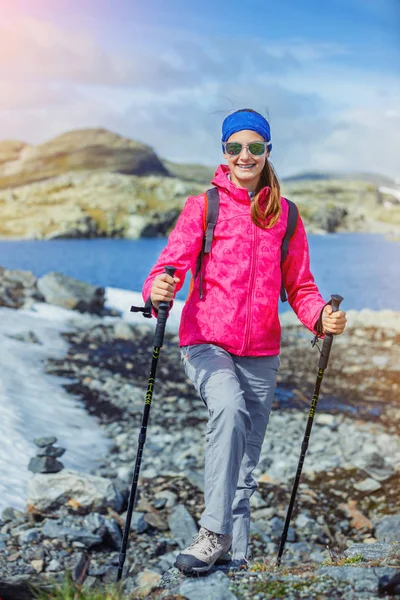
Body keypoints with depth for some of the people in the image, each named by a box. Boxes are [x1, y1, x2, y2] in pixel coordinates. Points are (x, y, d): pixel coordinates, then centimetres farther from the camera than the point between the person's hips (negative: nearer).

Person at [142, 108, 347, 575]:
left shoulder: (285, 215, 8)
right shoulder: (203, 207, 0)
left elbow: (299, 286, 10)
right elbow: (173, 262, -9)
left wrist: (321, 317, -11)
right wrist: (158, 290, -33)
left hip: (260, 353, 4)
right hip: (206, 343, -3)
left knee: (246, 459, 9)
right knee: (229, 407, -32)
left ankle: (234, 552, 23)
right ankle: (215, 533, -26)